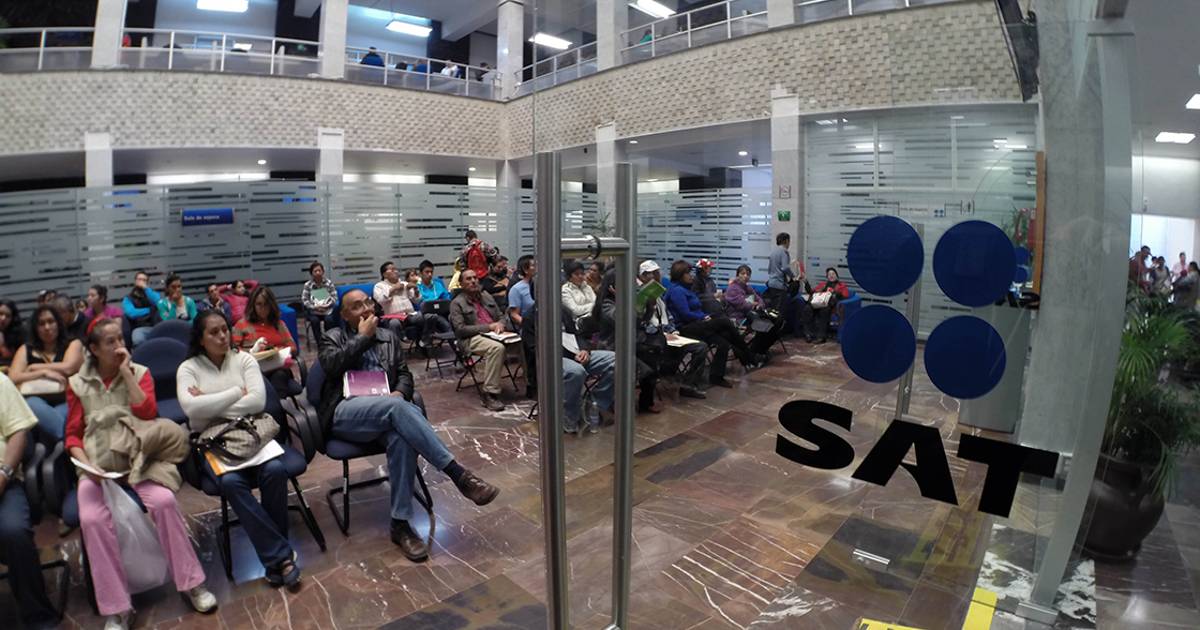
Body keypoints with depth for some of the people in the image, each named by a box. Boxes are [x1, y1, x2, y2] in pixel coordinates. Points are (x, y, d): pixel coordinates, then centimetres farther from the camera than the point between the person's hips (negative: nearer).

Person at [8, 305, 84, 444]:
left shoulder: (73, 344, 14)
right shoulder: (26, 350, 20)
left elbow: (67, 368, -5)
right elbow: (13, 379, 5)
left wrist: (33, 368, 7)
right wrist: (43, 373, -10)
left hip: (66, 403, -2)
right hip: (37, 404, 2)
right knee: (31, 404, -35)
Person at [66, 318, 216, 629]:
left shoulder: (139, 372, 7)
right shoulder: (78, 384, 9)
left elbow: (146, 413, -9)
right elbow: (72, 435, 9)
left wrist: (126, 373, -7)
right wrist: (86, 464, -9)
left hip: (137, 456, -1)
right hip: (98, 463, 1)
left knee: (164, 501, -28)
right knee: (91, 519, -27)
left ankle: (192, 583, -15)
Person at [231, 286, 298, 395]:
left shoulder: (279, 323, 23)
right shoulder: (242, 324, 17)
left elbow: (294, 348, 17)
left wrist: (281, 350, -4)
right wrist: (252, 351, -9)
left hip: (279, 367, 1)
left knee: (279, 376, -37)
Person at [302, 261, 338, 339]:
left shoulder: (329, 282, 1)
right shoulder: (307, 285, 0)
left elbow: (335, 297, -1)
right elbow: (304, 300, -3)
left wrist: (327, 305, -17)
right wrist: (315, 307, -17)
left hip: (327, 309, 0)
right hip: (313, 311, 0)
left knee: (329, 319, -30)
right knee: (314, 320, -30)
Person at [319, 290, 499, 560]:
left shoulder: (388, 337, 23)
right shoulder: (333, 338, 15)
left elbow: (405, 374, 15)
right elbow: (331, 365, -8)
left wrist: (400, 392, -7)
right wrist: (363, 337, -3)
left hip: (384, 409, 3)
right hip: (346, 411, -3)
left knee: (402, 435, -35)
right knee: (396, 407, -36)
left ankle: (400, 523, -30)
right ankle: (458, 474, -41)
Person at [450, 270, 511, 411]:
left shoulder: (487, 297, 21)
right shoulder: (457, 303, 2)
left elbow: (501, 316, 25)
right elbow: (460, 329, -9)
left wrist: (500, 324, -1)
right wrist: (488, 327, -13)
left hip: (494, 335, 5)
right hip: (472, 338, -5)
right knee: (497, 347, -38)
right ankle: (490, 394, -33)